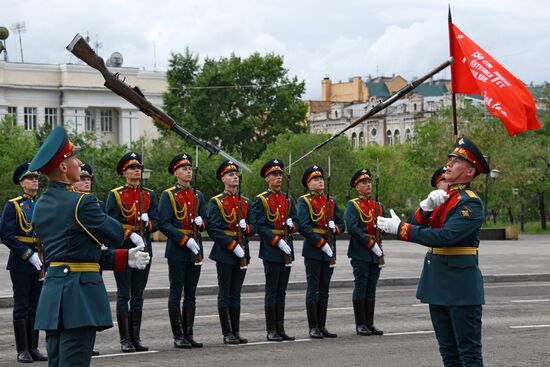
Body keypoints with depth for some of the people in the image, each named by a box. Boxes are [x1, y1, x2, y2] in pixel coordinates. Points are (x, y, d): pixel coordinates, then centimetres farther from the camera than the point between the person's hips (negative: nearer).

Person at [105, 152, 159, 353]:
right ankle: (125, 340, 1)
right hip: (123, 249, -4)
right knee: (124, 295, -2)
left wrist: (148, 224, -16)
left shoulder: (149, 195, 12)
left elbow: (156, 221, 7)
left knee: (138, 295, 7)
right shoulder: (115, 195, 0)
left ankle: (136, 338, 12)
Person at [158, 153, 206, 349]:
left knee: (191, 295, 7)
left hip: (195, 250, 5)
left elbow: (205, 222, 17)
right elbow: (164, 224, -10)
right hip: (177, 250, -5)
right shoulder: (168, 195, -3)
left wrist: (200, 222, -7)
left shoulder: (198, 195, 14)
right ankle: (178, 337, 2)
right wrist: (185, 240, -17)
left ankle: (189, 335, 11)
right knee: (176, 294, -2)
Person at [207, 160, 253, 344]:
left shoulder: (245, 202, 13)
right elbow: (213, 229, -10)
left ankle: (236, 332, 12)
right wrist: (232, 245, -17)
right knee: (225, 293, -1)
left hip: (242, 252, 5)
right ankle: (227, 334, 3)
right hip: (224, 253, -5)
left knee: (236, 293, 9)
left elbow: (252, 228, 15)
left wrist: (246, 227, -9)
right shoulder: (216, 202, -3)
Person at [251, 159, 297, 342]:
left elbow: (295, 221, 19)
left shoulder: (288, 200, 15)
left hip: (287, 250, 6)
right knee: (272, 291, -3)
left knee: (281, 291, 8)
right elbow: (259, 226, -10)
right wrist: (278, 241, -18)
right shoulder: (260, 200, -4)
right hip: (271, 250, -6)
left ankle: (280, 329, 12)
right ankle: (271, 331, 1)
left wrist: (291, 224, -5)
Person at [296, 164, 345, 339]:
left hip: (329, 252, 5)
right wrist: (321, 243, -16)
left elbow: (342, 224, 16)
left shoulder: (331, 202, 16)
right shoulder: (304, 201, -2)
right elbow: (303, 227, -12)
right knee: (313, 289, -4)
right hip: (313, 251, -5)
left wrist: (335, 228, -8)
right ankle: (313, 328, 0)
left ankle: (322, 326, 12)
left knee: (324, 291, 8)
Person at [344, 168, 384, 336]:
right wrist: (370, 243, -17)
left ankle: (370, 324, 11)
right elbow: (352, 228, -13)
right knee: (360, 287, -3)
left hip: (376, 253, 6)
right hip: (360, 252, -5)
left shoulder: (378, 206, 17)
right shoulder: (352, 205, -2)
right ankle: (360, 325, 1)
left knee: (371, 289, 7)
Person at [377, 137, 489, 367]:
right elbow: (417, 227, 10)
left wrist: (401, 228, -21)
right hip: (437, 285, 9)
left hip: (460, 287, -9)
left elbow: (445, 236, -25)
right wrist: (427, 207, -9)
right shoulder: (442, 198, 15)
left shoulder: (470, 203, -13)